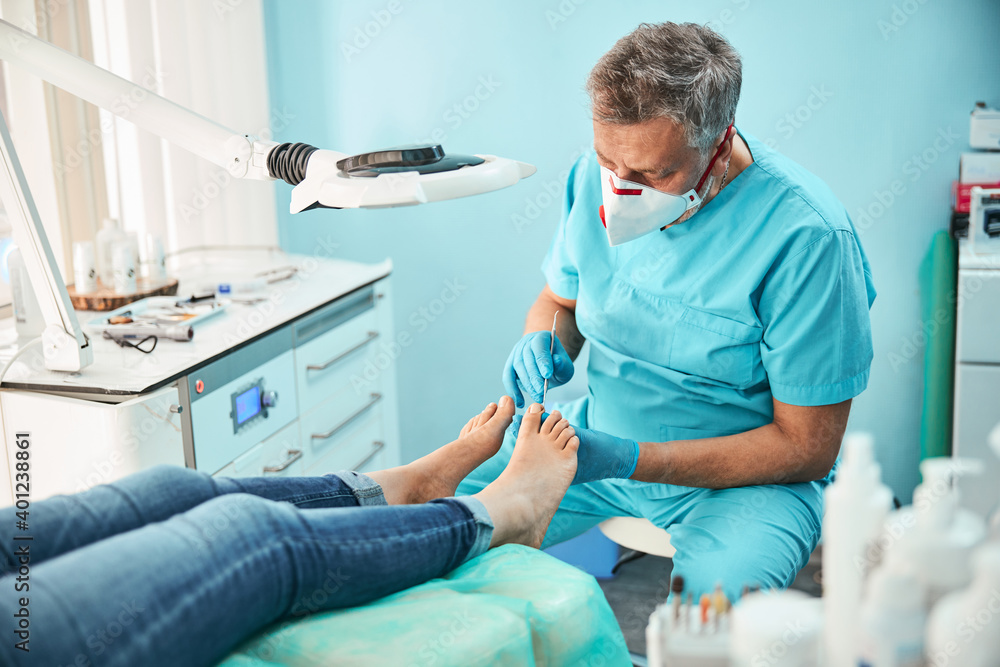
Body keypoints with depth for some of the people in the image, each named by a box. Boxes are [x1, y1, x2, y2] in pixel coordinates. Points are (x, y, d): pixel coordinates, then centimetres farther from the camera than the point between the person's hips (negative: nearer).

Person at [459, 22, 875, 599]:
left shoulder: (806, 235, -23)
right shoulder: (596, 176, -6)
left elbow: (807, 448, -18)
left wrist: (632, 461, -26)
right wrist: (546, 346, -13)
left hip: (747, 475, -4)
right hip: (600, 439, 5)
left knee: (715, 589, -36)